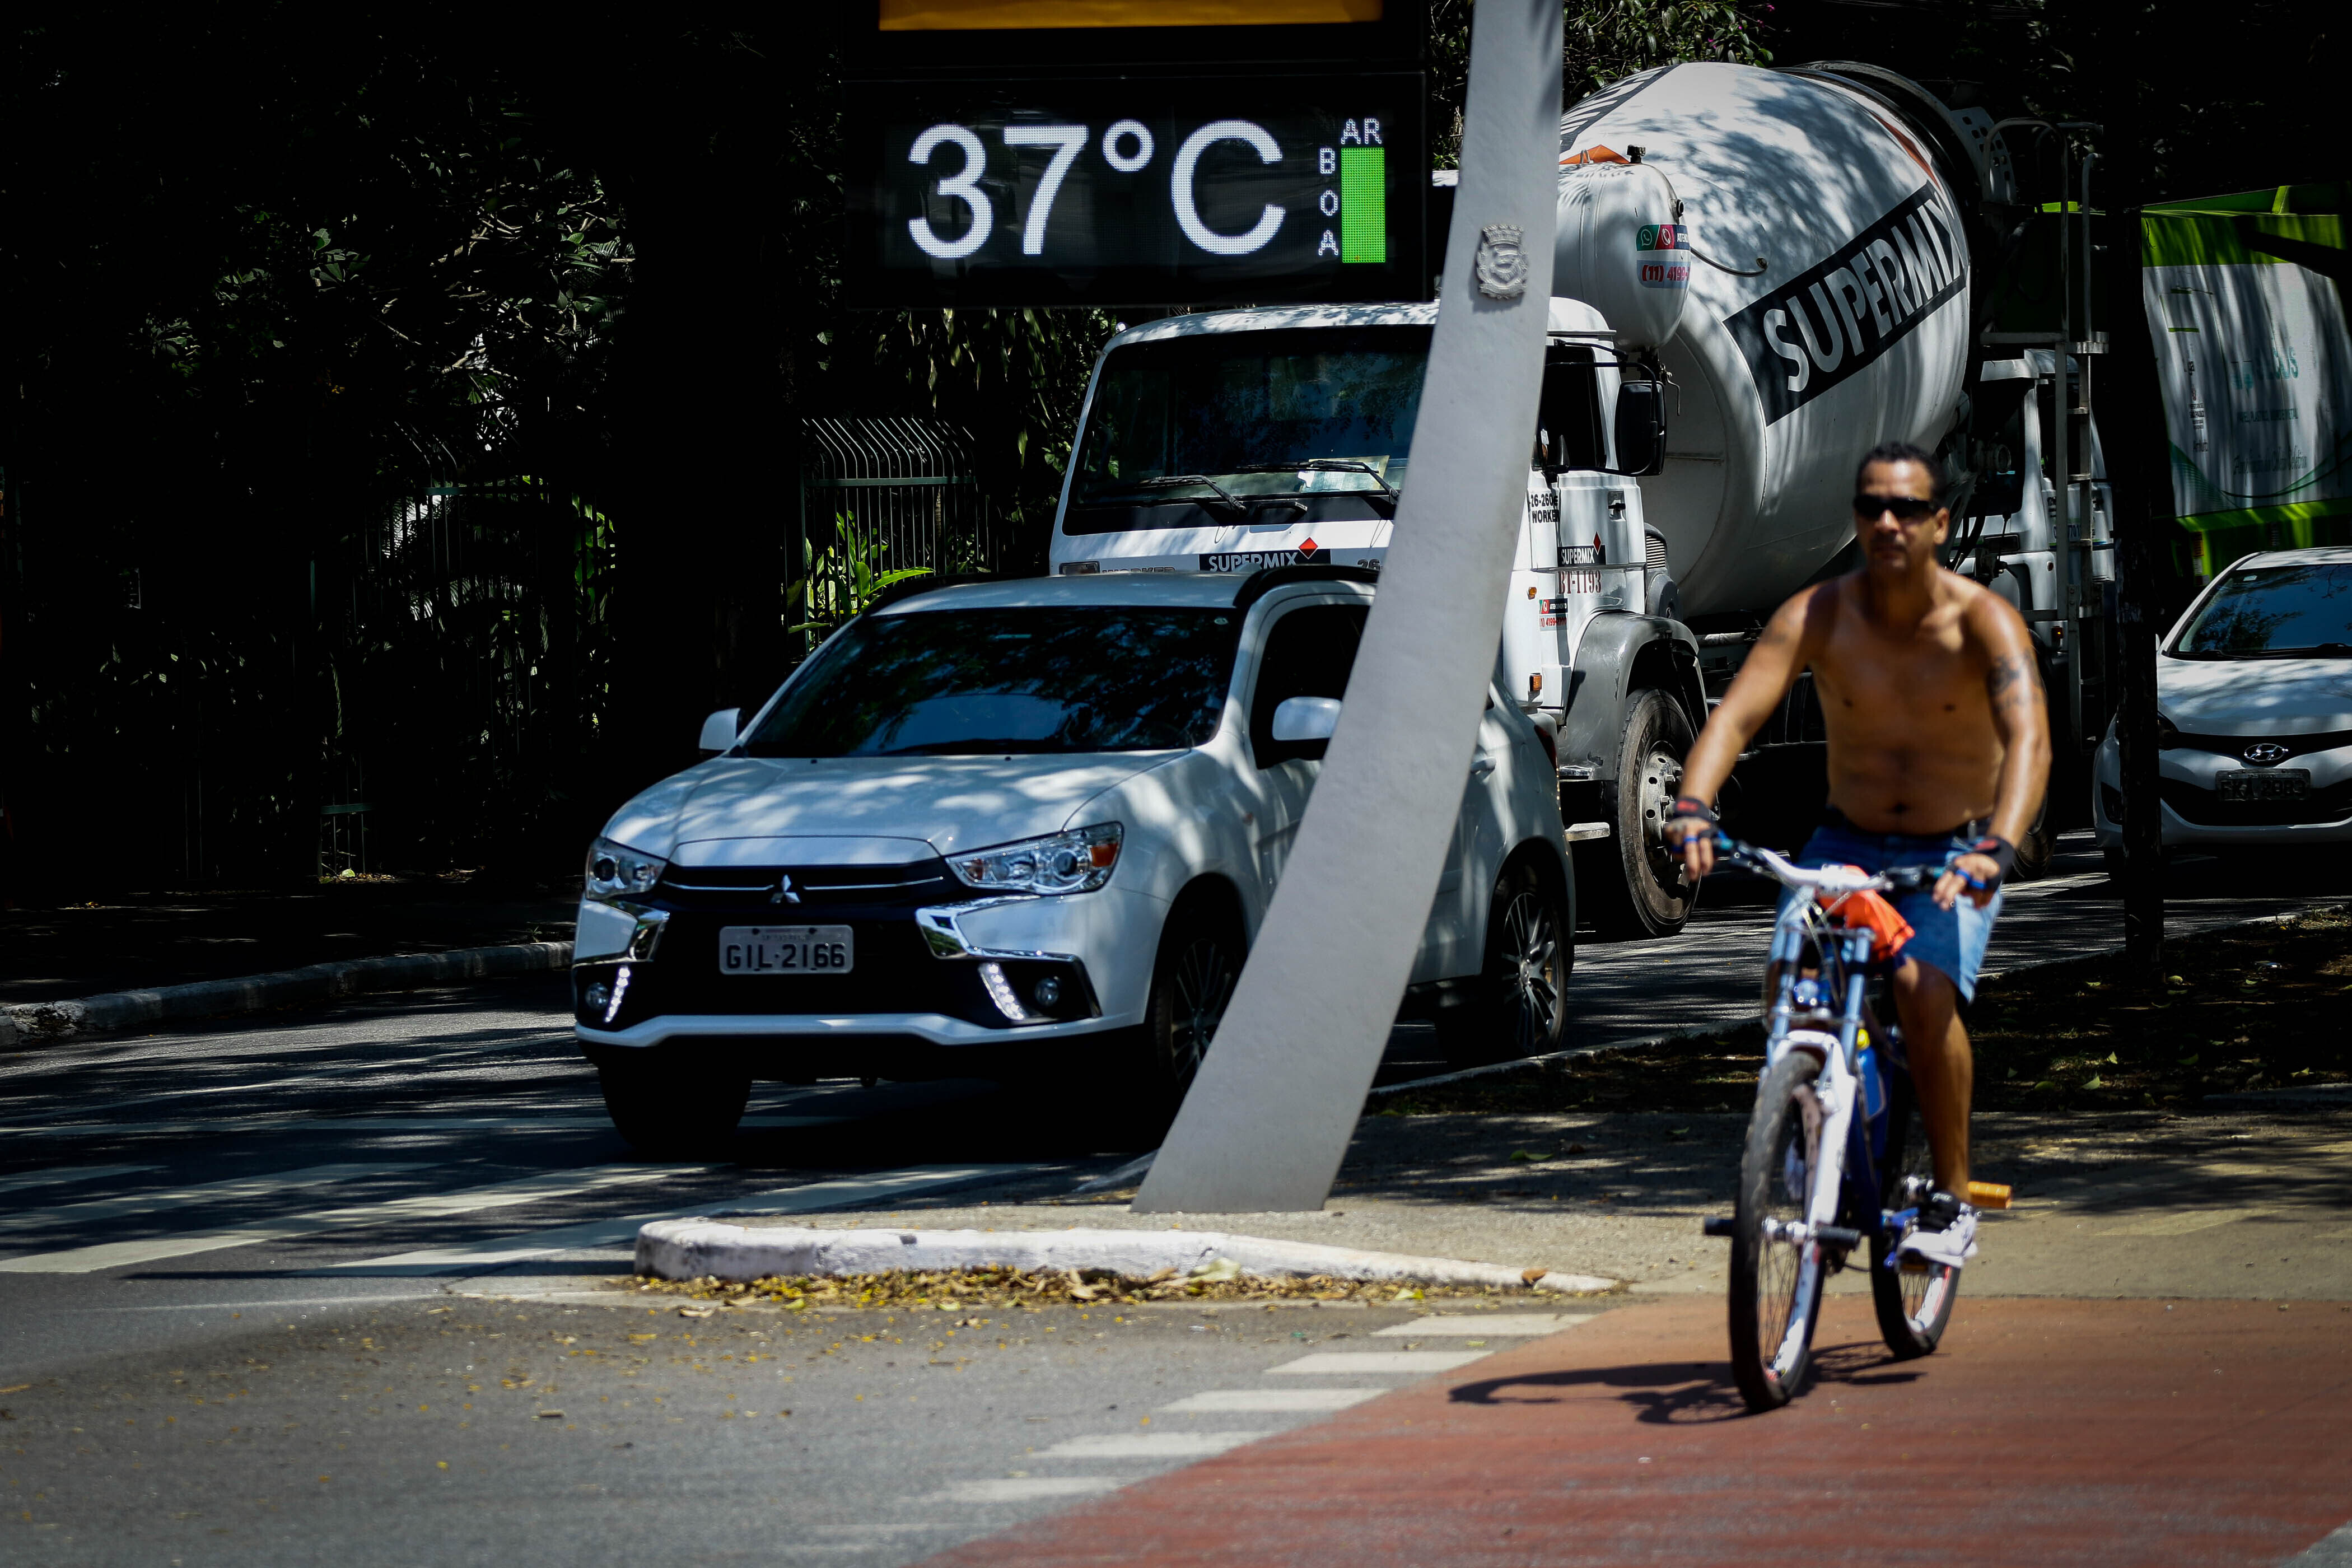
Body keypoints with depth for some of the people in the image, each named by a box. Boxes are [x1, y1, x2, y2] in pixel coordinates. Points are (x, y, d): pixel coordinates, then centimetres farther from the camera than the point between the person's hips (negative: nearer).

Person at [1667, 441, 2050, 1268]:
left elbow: (2028, 740, -32)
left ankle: (1952, 1200, -13)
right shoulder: (1817, 614, -11)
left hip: (1952, 857, -3)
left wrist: (1996, 849, -50)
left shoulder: (1983, 621, -18)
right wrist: (1693, 808, -41)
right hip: (1848, 842, 3)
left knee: (1924, 990, -29)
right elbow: (1736, 713, -21)